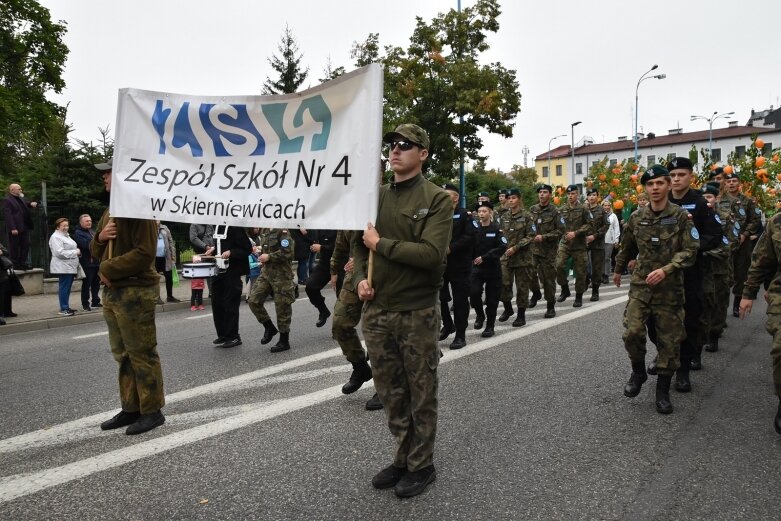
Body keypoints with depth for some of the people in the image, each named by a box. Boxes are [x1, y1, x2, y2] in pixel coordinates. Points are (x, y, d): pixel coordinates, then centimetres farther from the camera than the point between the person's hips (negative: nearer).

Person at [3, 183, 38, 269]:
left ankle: (23, 263, 17)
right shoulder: (7, 200, -9)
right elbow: (8, 215, -15)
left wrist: (32, 203, -1)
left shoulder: (21, 198, 17)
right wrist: (13, 228, -22)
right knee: (14, 247, 1)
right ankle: (15, 265, 7)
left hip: (25, 227, 8)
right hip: (15, 229, -8)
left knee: (26, 245, 9)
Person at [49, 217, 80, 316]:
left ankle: (66, 307, 18)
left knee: (67, 288, 12)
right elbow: (60, 252, -20)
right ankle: (63, 309, -8)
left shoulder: (66, 236, 22)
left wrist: (77, 251, 15)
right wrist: (75, 252, -16)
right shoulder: (56, 237, -10)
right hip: (63, 267, -10)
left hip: (70, 267, 10)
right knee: (64, 287, -9)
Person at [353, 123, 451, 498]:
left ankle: (422, 465, 25)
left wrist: (381, 244, -14)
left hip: (417, 313, -5)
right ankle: (403, 458, 33)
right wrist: (361, 278, -5)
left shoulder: (436, 199, -7)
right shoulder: (374, 195, 9)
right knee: (390, 393, 16)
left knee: (421, 394, 9)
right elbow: (359, 243, 14)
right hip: (376, 311, 5)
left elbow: (432, 253, -20)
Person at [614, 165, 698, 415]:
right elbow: (627, 247, 17)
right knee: (632, 332, -10)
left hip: (670, 287, -2)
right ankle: (638, 372, 18)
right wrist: (618, 270, 29)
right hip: (640, 284, 2)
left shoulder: (680, 216, -7)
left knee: (669, 339, 4)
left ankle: (663, 390, 20)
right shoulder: (636, 217, 2)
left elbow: (690, 251, -10)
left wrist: (666, 270, -23)